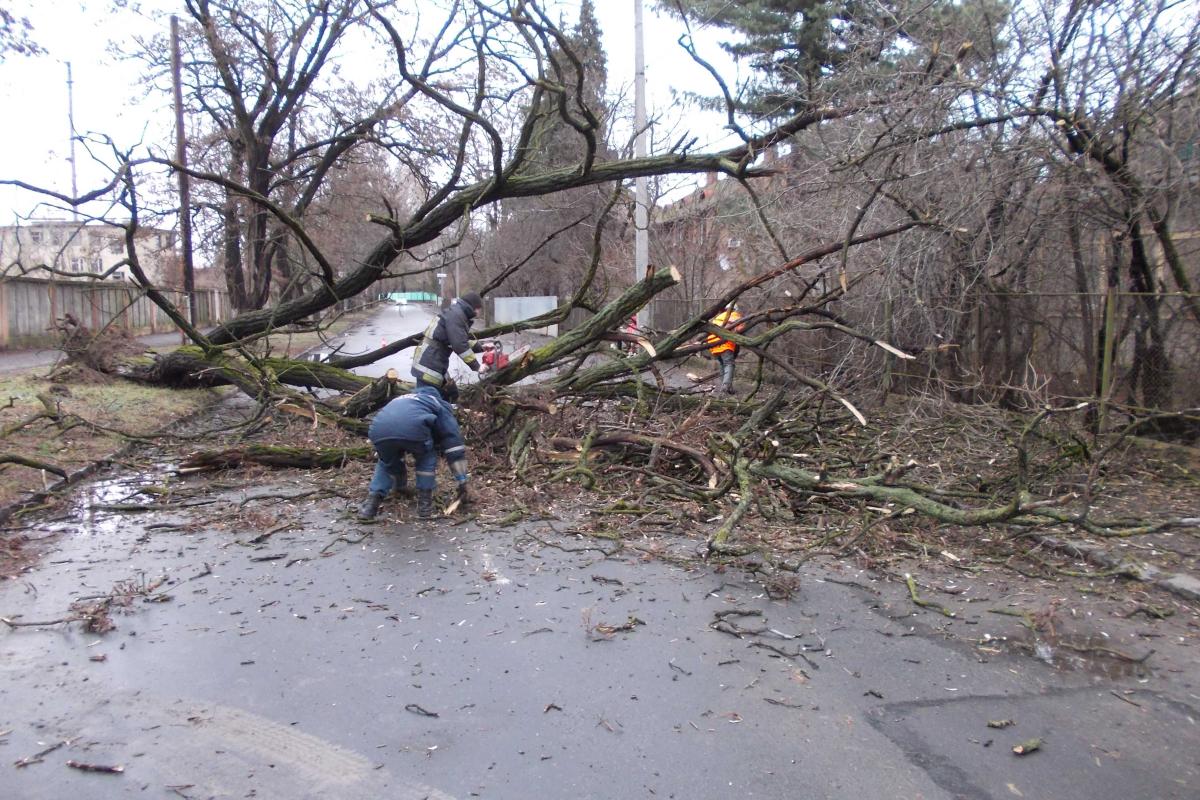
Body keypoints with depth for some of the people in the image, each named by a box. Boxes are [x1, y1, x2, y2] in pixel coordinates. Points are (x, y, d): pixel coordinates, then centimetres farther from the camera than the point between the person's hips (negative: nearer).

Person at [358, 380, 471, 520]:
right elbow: (454, 442, 24)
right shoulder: (440, 404, 32)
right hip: (413, 429, -4)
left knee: (387, 462, 34)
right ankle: (424, 501, 20)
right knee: (427, 457, 28)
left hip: (379, 431, 4)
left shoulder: (403, 398, 47)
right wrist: (462, 484, 26)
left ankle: (373, 499, 20)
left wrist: (400, 485, 64)